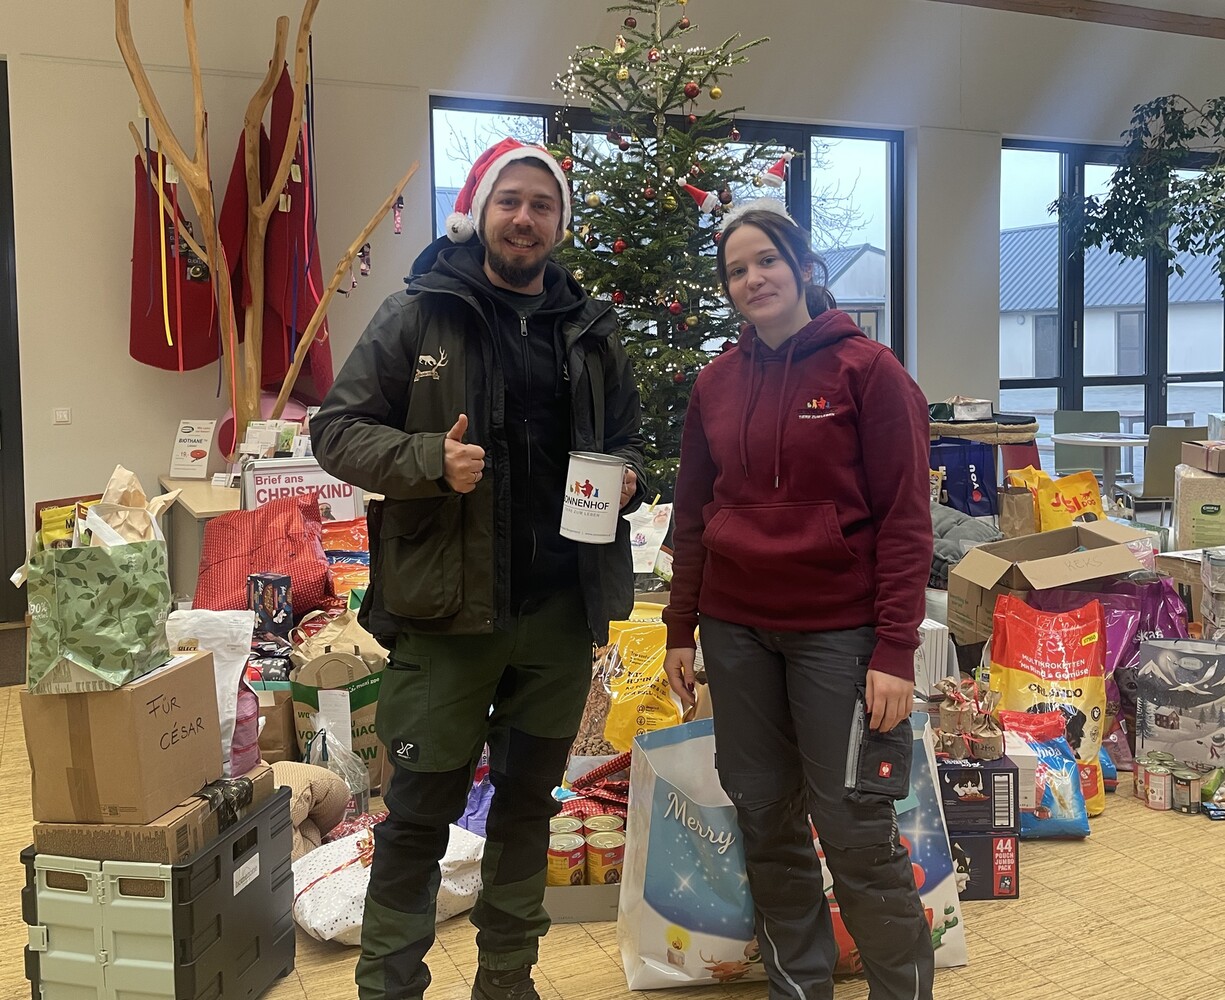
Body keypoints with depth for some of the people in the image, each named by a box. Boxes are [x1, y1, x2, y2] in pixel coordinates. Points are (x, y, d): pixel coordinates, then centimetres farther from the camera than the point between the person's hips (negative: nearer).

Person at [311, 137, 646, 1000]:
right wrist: (430, 458, -21)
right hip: (445, 607, -4)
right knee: (422, 809, 4)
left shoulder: (592, 333, 10)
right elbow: (338, 429, -4)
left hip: (562, 611, 4)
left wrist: (626, 473, -2)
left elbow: (626, 437, 21)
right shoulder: (418, 316, -2)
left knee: (529, 800, 17)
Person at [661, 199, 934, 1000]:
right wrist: (681, 630, 9)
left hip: (839, 633, -4)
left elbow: (905, 520, -8)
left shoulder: (868, 370, -5)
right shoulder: (717, 382, 8)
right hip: (735, 632, 5)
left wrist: (896, 651, -13)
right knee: (766, 820, 12)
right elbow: (693, 514, 12)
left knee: (855, 829, -1)